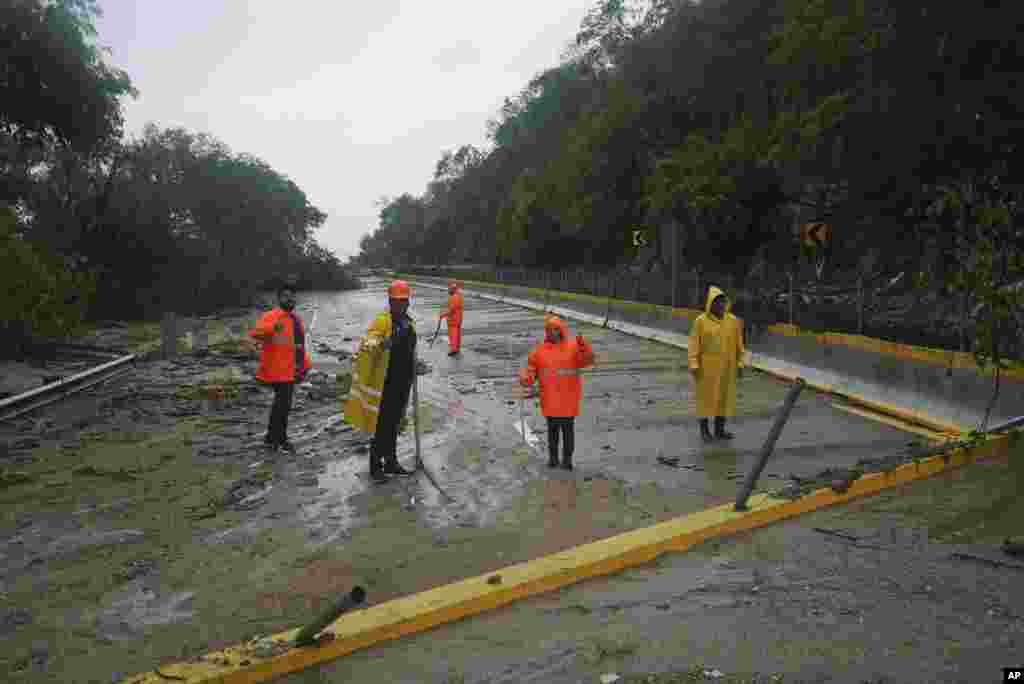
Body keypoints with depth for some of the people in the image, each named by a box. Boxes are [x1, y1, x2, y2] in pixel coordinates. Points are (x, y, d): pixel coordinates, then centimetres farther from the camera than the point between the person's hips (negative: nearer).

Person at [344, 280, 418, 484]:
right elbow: (369, 341, -30)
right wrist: (377, 344, -52)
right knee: (382, 425, -2)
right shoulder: (383, 320, -13)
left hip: (404, 382, 8)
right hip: (386, 382, -8)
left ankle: (391, 462, 29)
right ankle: (375, 466, 10)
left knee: (394, 424, 17)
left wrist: (413, 371, 29)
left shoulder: (408, 321, 12)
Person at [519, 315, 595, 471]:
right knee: (552, 428, 12)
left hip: (567, 397, -2)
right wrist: (526, 378, -14)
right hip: (550, 398, 2)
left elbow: (588, 360, -18)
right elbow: (531, 367, 6)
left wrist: (583, 345, -36)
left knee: (568, 428, 6)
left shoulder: (573, 347, -5)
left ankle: (567, 458, 18)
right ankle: (553, 456, 25)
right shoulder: (540, 350, 2)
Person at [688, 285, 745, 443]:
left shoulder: (733, 321, 1)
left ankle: (720, 429, 19)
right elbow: (694, 344, -9)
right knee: (706, 397, 3)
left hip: (726, 367, 3)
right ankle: (704, 430, 14)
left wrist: (740, 364, 4)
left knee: (724, 396, 8)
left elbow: (738, 344, 6)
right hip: (707, 367, -3)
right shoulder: (700, 321, -9)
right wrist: (694, 365, -14)